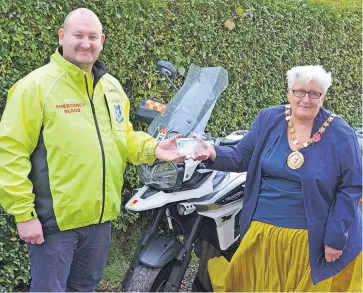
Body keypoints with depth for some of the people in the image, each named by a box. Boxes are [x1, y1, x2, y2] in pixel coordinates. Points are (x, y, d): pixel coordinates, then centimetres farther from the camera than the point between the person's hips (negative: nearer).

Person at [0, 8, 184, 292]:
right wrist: (24, 213, -18)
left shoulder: (112, 86, 9)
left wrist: (153, 149, -1)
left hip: (100, 216, 7)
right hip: (54, 218, -6)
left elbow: (123, 137, 20)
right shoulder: (36, 85, -13)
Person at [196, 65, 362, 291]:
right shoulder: (268, 119, 0)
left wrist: (336, 238, -12)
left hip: (311, 239, -2)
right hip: (262, 231, 3)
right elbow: (242, 157, 2)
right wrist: (213, 153, -19)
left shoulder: (340, 134, -9)